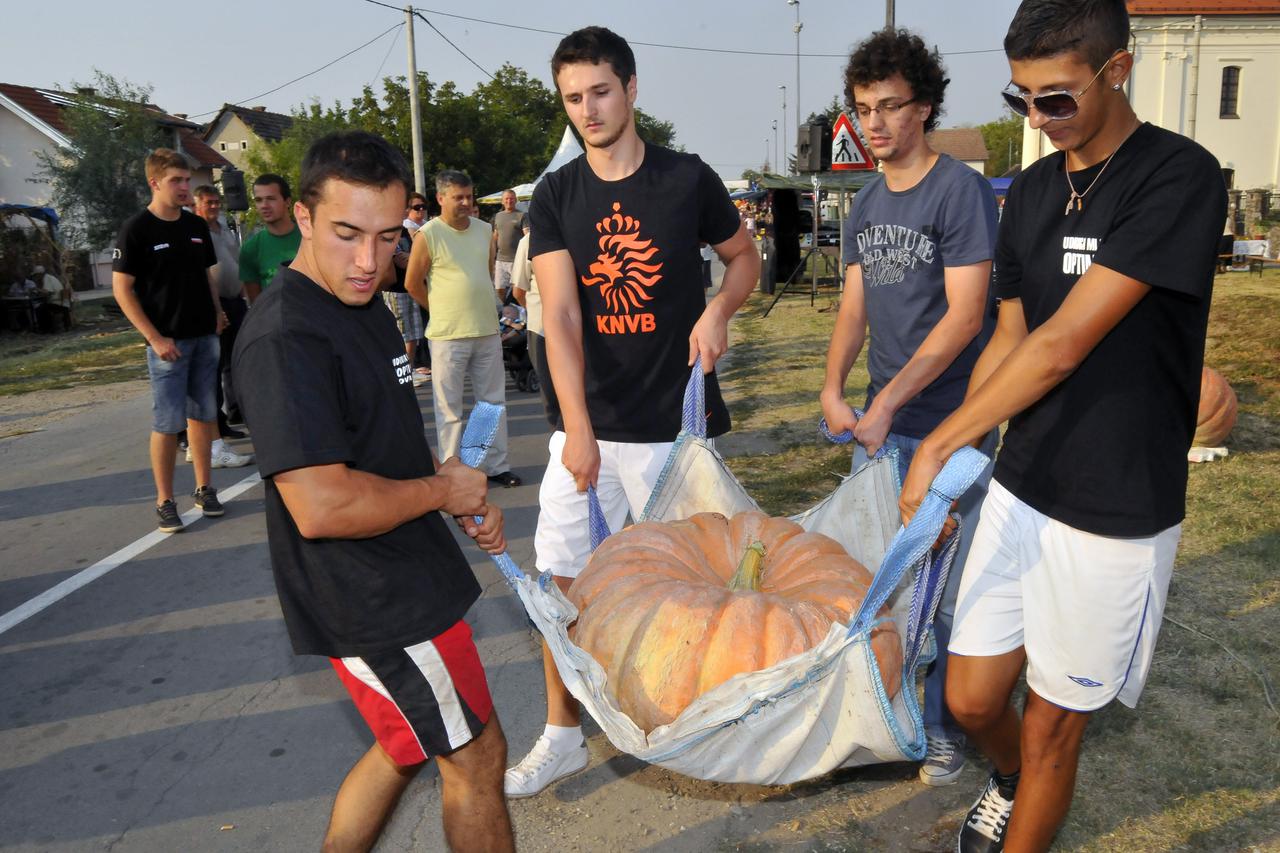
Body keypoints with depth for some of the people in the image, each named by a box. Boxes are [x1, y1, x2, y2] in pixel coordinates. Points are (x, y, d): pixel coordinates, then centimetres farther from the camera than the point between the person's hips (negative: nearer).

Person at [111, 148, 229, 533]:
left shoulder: (197, 226, 9)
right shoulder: (136, 230, -6)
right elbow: (122, 289, -7)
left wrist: (217, 313, 5)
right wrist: (155, 338, -13)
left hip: (205, 336, 5)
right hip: (168, 342, -5)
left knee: (203, 414, 10)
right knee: (167, 422, -2)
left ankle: (204, 489, 21)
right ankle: (164, 501, 7)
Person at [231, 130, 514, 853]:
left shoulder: (363, 305, 9)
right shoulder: (286, 337, -24)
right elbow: (322, 507, -31)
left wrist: (467, 498, 7)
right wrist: (442, 491, -16)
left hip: (402, 581, 9)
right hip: (373, 604, -9)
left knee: (405, 749, 24)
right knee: (477, 758, 7)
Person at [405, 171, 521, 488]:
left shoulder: (484, 230, 8)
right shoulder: (428, 235, -8)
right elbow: (412, 283, -3)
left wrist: (479, 306, 14)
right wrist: (442, 310, 3)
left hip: (488, 331, 5)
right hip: (447, 334, -5)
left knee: (494, 402, 11)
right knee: (449, 408, 3)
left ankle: (497, 465, 22)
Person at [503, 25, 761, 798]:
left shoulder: (688, 179, -2)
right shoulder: (556, 196, 1)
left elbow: (745, 257, 12)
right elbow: (559, 315, -8)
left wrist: (717, 311, -11)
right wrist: (577, 428, -18)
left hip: (674, 422, -1)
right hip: (587, 424, 2)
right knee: (565, 578, 5)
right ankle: (564, 734, 24)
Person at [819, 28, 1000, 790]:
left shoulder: (962, 190, -11)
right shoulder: (866, 206, 10)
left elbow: (965, 314, -17)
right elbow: (855, 310, 10)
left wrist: (888, 400, -19)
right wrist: (834, 389, -6)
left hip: (954, 426, -6)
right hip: (882, 423, 6)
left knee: (949, 585, 4)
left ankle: (944, 723, 22)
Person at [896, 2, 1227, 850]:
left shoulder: (1179, 177, -14)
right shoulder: (1032, 191, 7)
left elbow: (1063, 344, -21)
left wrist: (941, 443, -14)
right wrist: (951, 473, 5)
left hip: (1116, 516, -5)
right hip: (1021, 490, 6)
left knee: (1051, 729, 9)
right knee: (971, 699, 14)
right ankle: (1012, 781, 47)